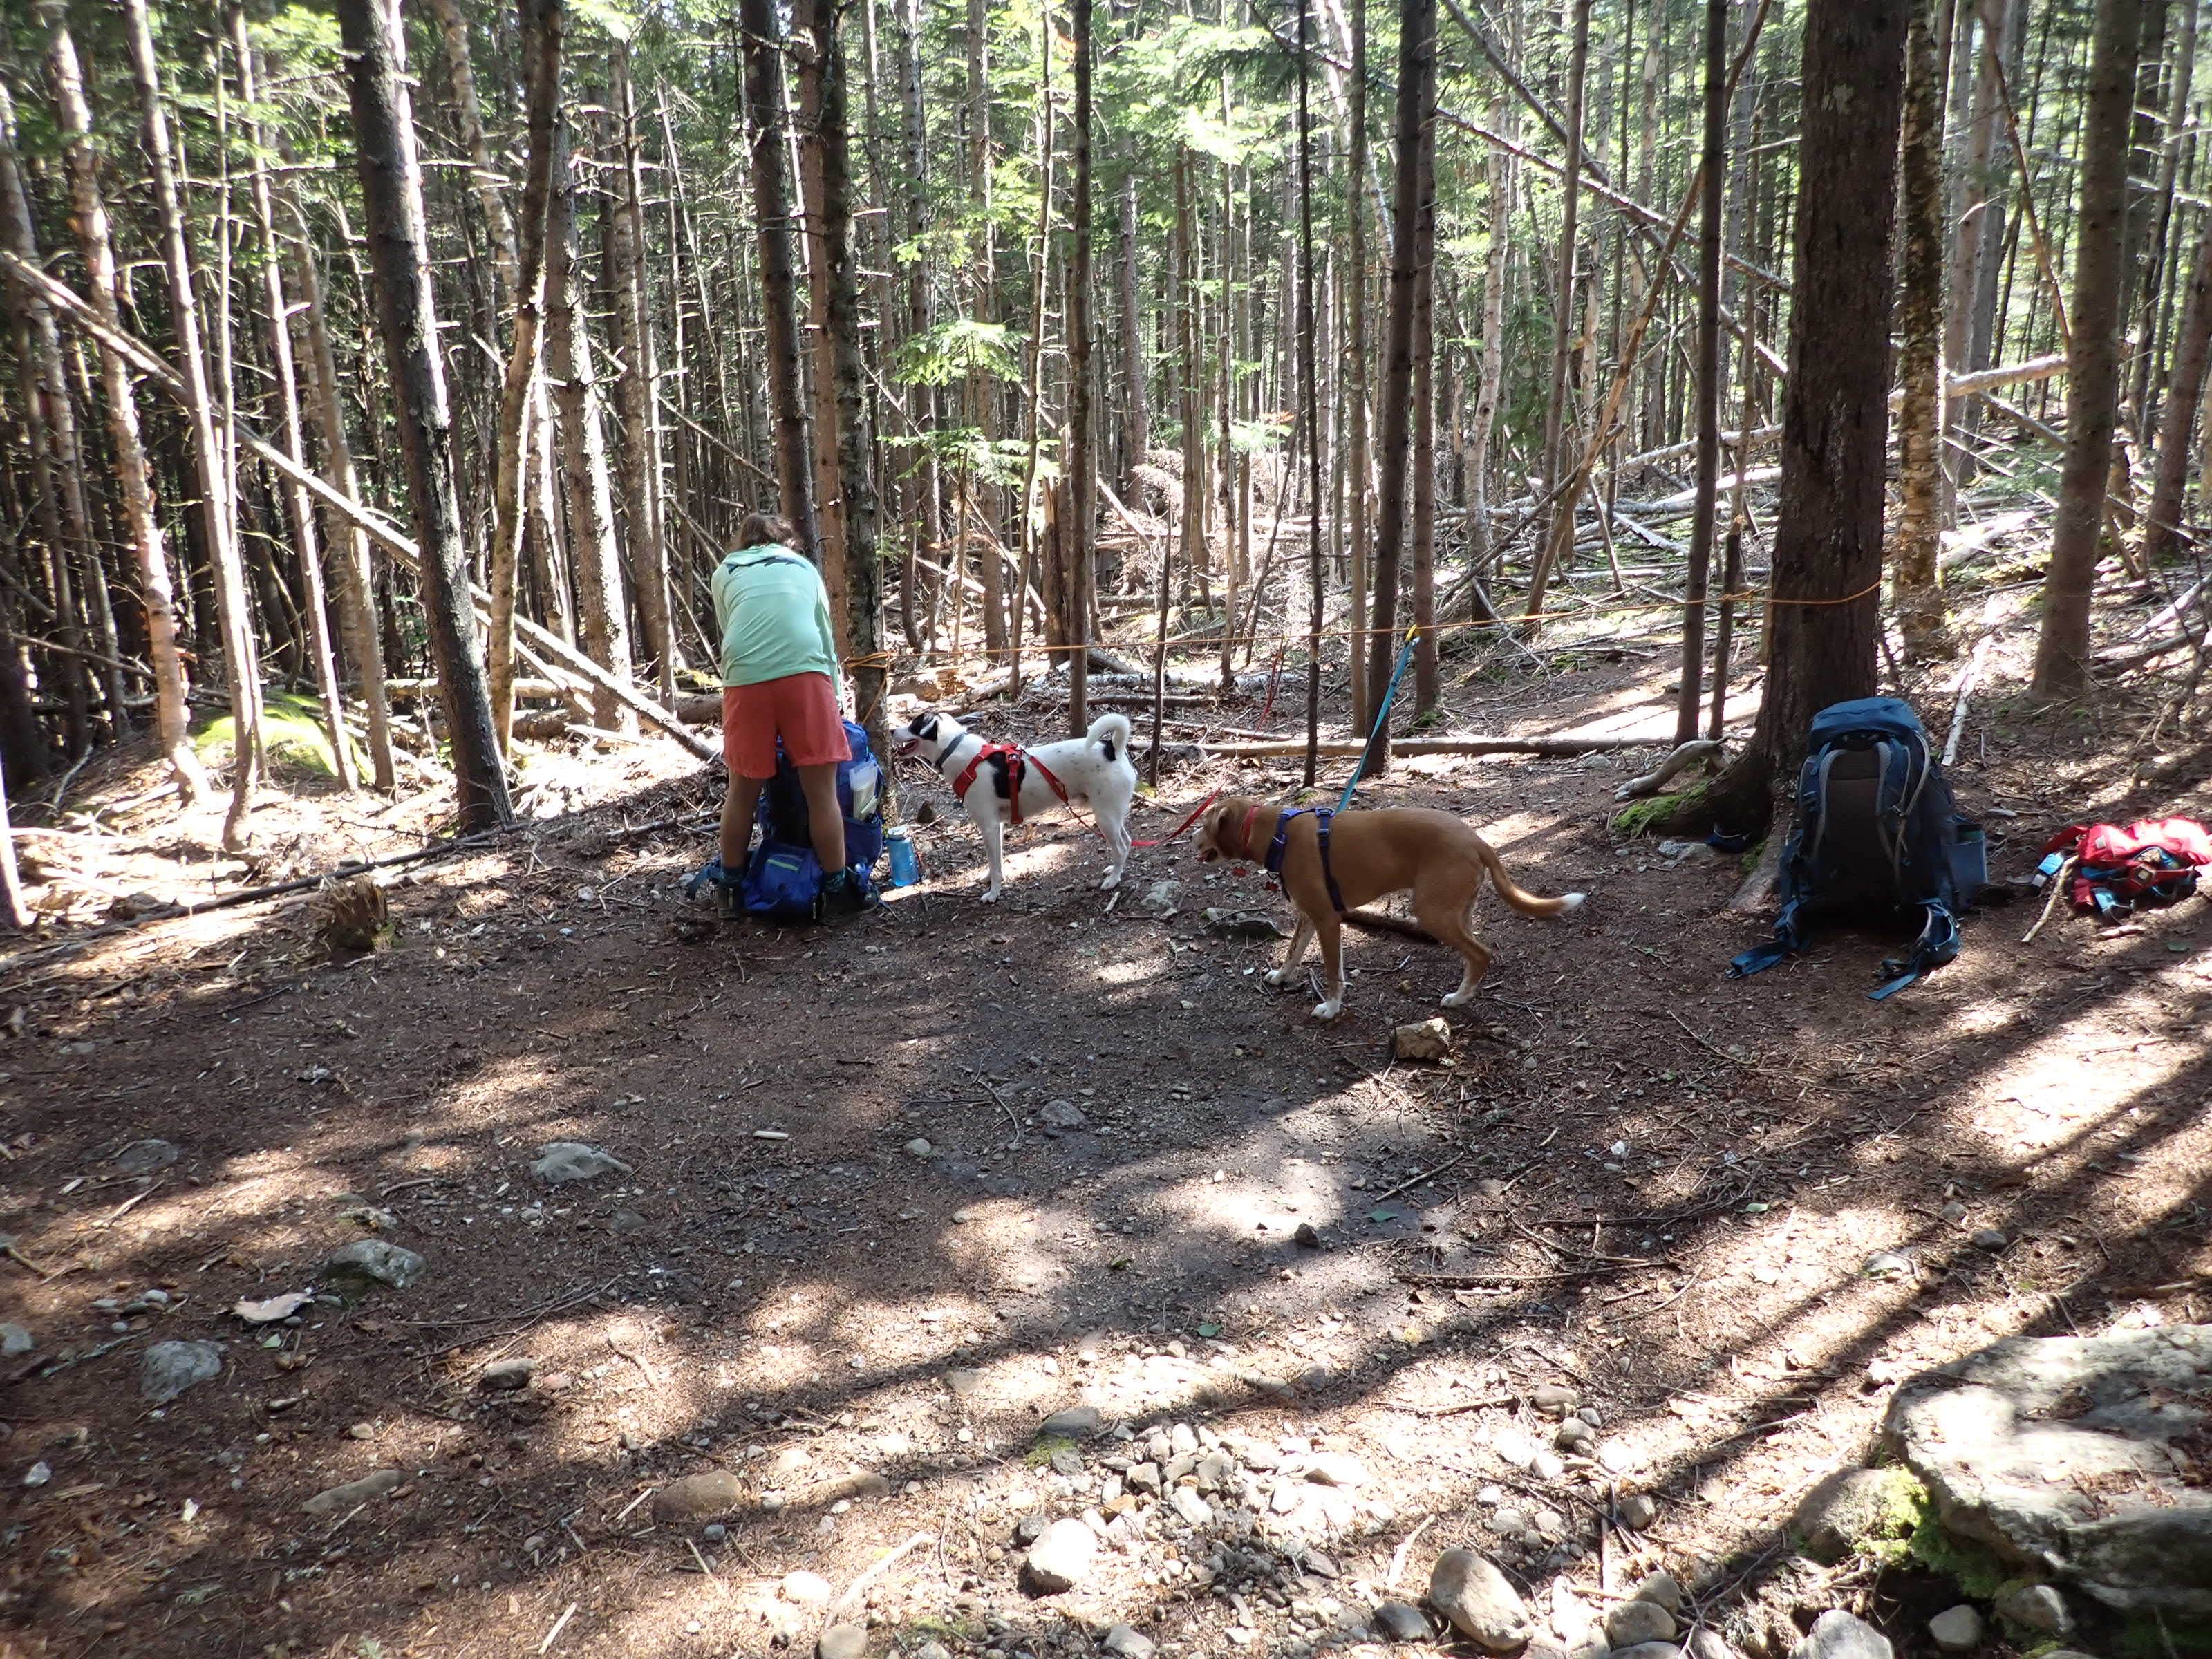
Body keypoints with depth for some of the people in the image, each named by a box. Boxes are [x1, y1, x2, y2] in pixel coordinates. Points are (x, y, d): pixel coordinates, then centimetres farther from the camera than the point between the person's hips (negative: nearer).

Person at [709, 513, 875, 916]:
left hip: (745, 677, 1)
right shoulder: (805, 567, 25)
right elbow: (827, 637, 25)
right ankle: (836, 889, 9)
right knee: (821, 789, 4)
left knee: (743, 790, 13)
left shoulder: (726, 572, 24)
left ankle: (731, 886, 25)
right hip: (804, 672, -1)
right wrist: (834, 698, 32)